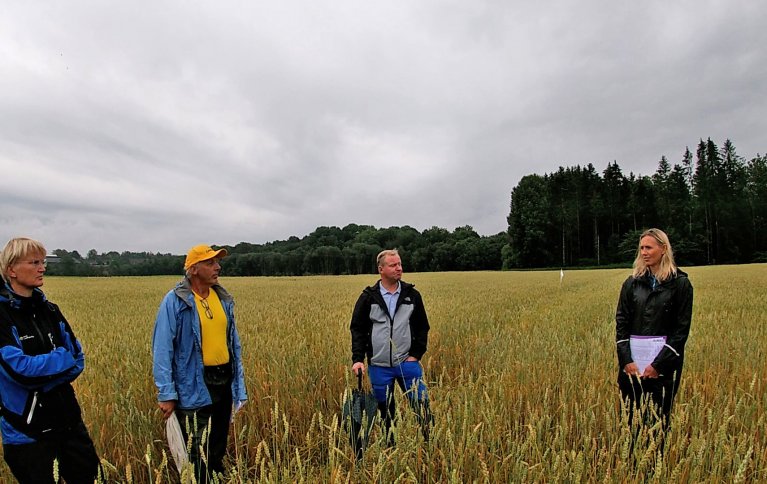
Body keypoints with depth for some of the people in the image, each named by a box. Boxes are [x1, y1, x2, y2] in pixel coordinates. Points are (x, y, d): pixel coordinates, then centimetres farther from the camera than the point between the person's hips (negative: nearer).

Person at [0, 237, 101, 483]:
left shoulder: (49, 309, 4)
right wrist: (63, 358, -10)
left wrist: (40, 375, -12)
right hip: (27, 430, -5)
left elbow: (78, 359, 3)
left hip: (67, 417, 5)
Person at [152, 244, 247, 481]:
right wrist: (166, 393, -16)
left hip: (224, 381, 6)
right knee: (197, 454, 3)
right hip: (194, 386, -6)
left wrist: (239, 385, 10)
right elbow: (162, 349, -13)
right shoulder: (175, 301, -12)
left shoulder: (223, 299, 6)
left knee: (219, 445, 20)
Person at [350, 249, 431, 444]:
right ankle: (390, 447, 29)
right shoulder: (368, 297, -2)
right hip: (379, 366, 0)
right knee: (386, 412, 12)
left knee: (422, 405, -3)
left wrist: (416, 355, -1)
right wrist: (358, 359, -9)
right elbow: (357, 329, 0)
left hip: (407, 362, 0)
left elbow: (422, 327, 7)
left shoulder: (412, 295, 1)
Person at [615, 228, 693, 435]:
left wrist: (659, 364, -10)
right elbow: (621, 322, 5)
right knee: (630, 417, 7)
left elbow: (682, 328, -5)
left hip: (664, 363, -3)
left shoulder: (680, 283, -1)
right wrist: (626, 360, -6)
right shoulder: (632, 282, 8)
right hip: (632, 360, 3)